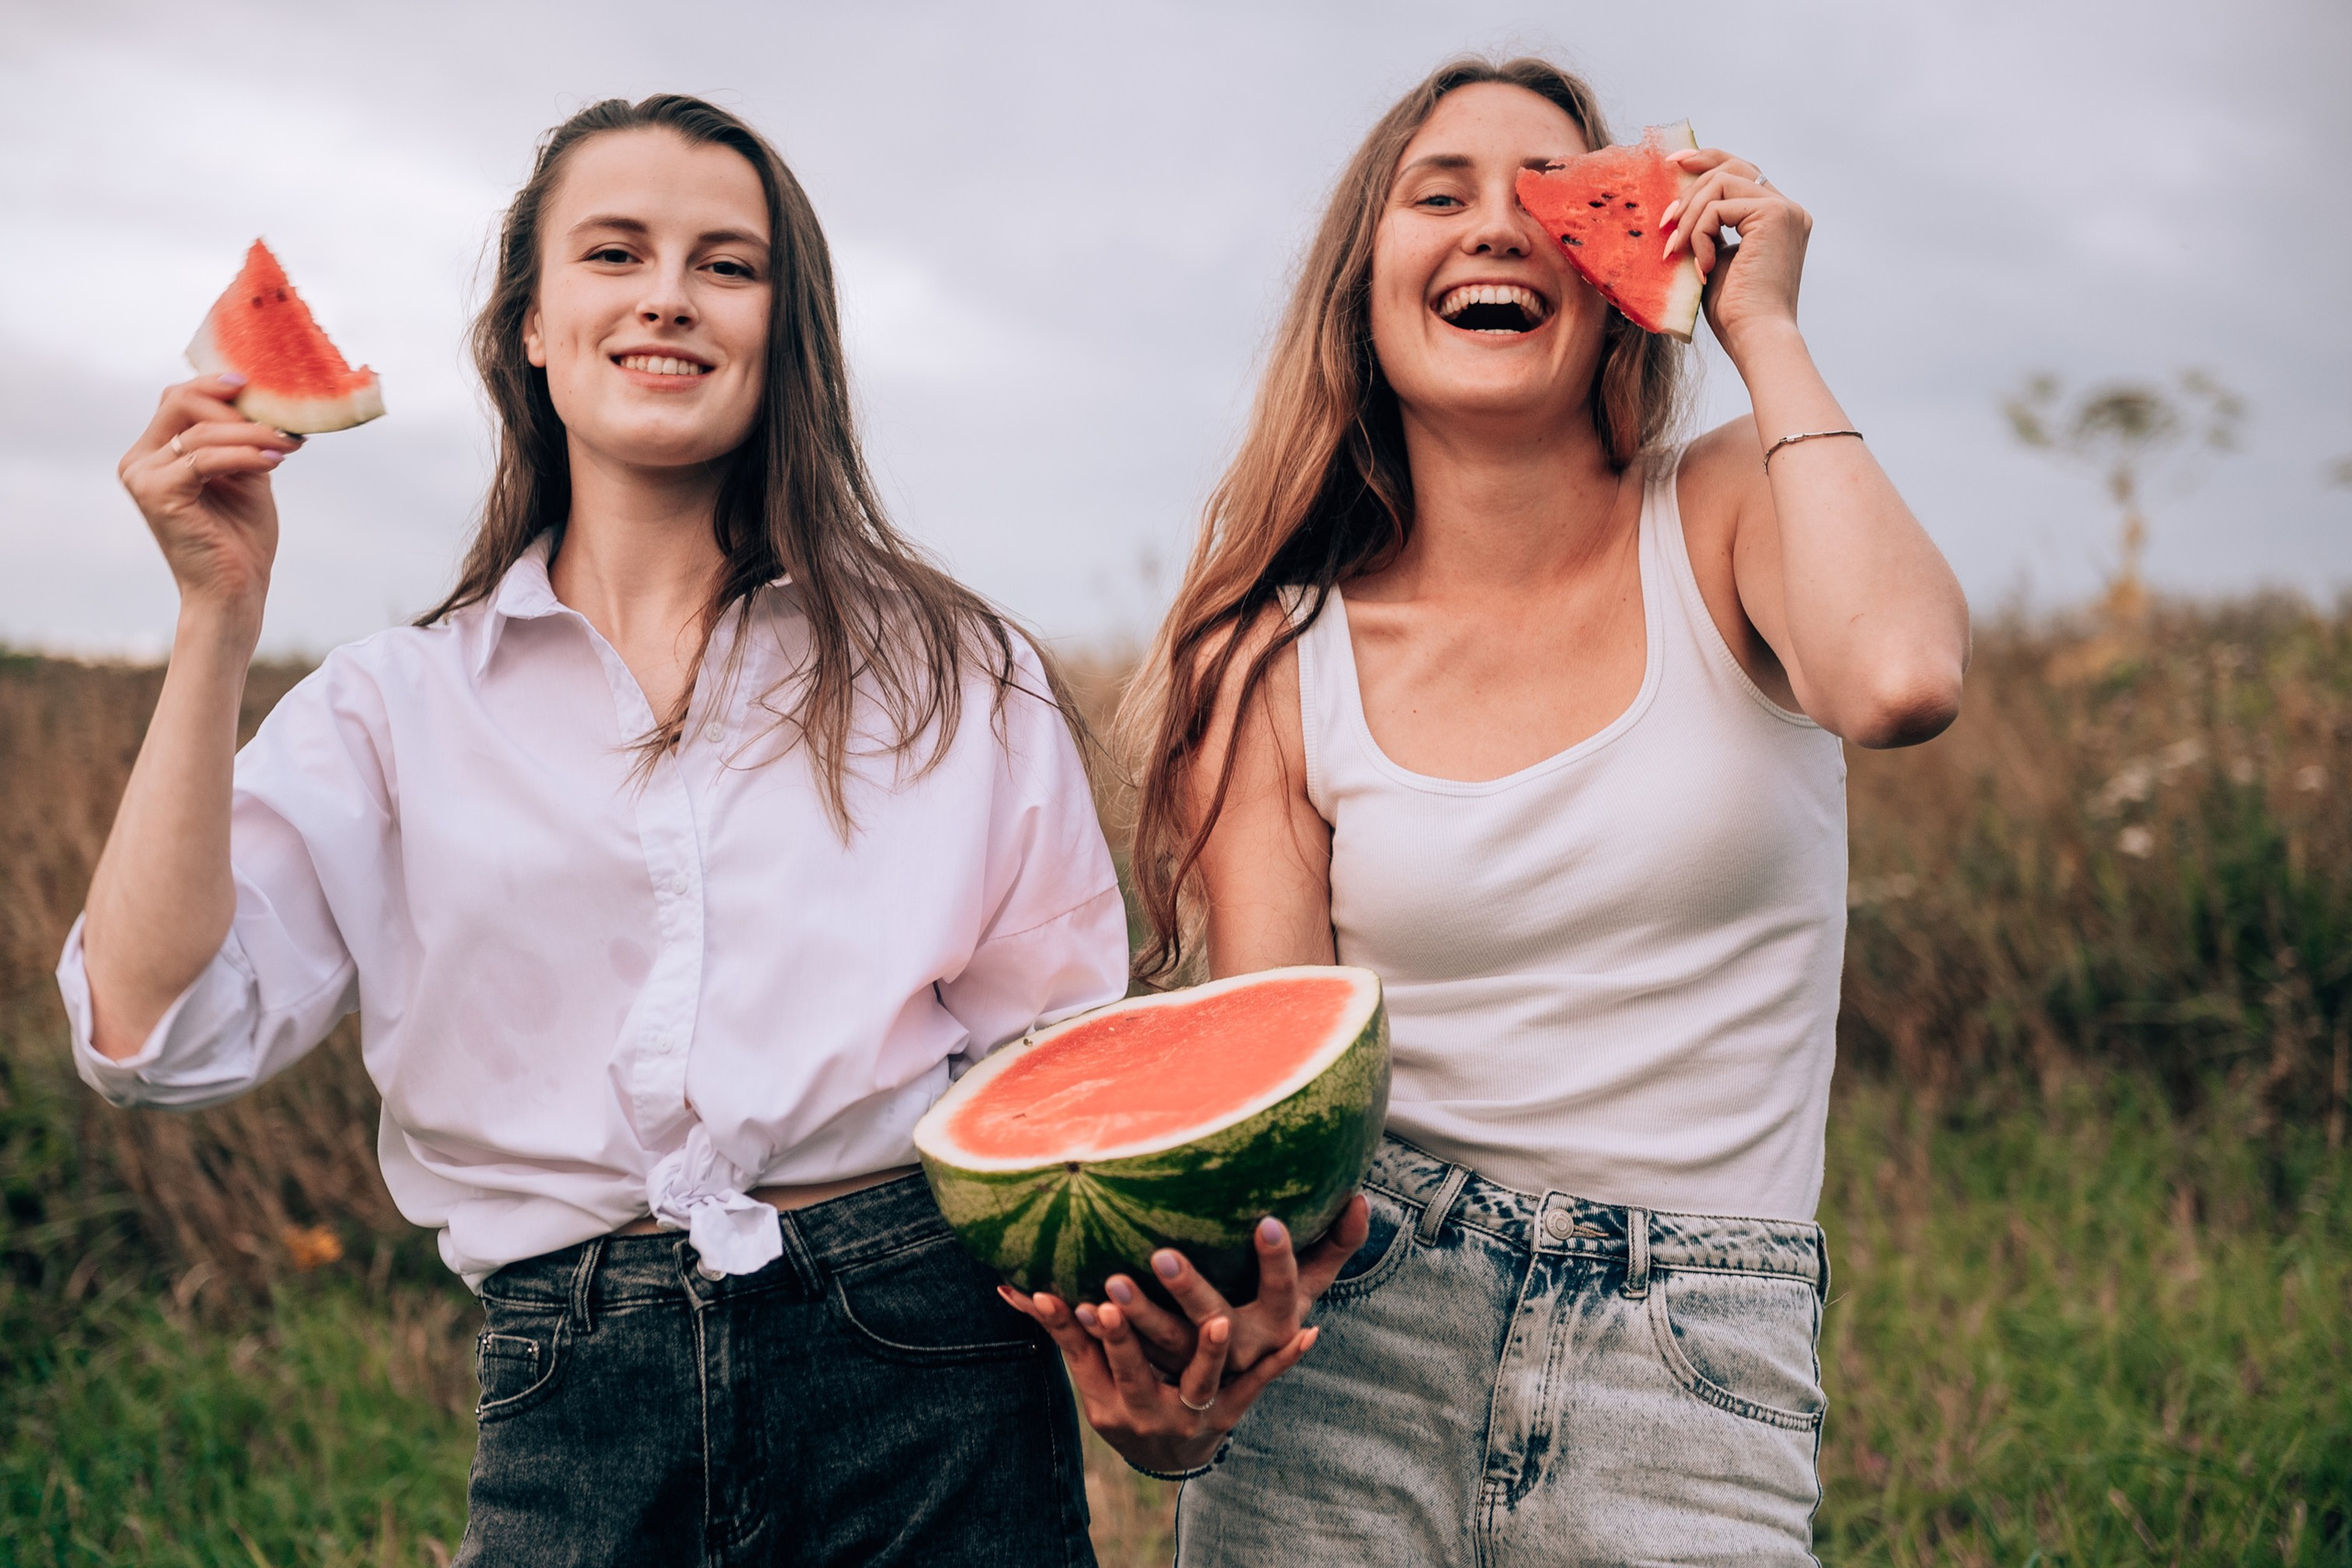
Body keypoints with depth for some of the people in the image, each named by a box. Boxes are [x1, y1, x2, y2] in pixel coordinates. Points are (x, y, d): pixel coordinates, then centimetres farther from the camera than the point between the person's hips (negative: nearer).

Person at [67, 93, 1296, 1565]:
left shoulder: (955, 671, 5)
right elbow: (162, 1030, -4)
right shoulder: (398, 705, 8)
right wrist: (221, 613, -7)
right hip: (573, 1407, 1)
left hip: (924, 1368, 0)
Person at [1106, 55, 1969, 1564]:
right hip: (1348, 1330, 1)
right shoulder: (1273, 663, 0)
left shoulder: (1732, 514, 0)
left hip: (1694, 1374, 0)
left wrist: (1763, 326, -11)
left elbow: (1900, 679, -24)